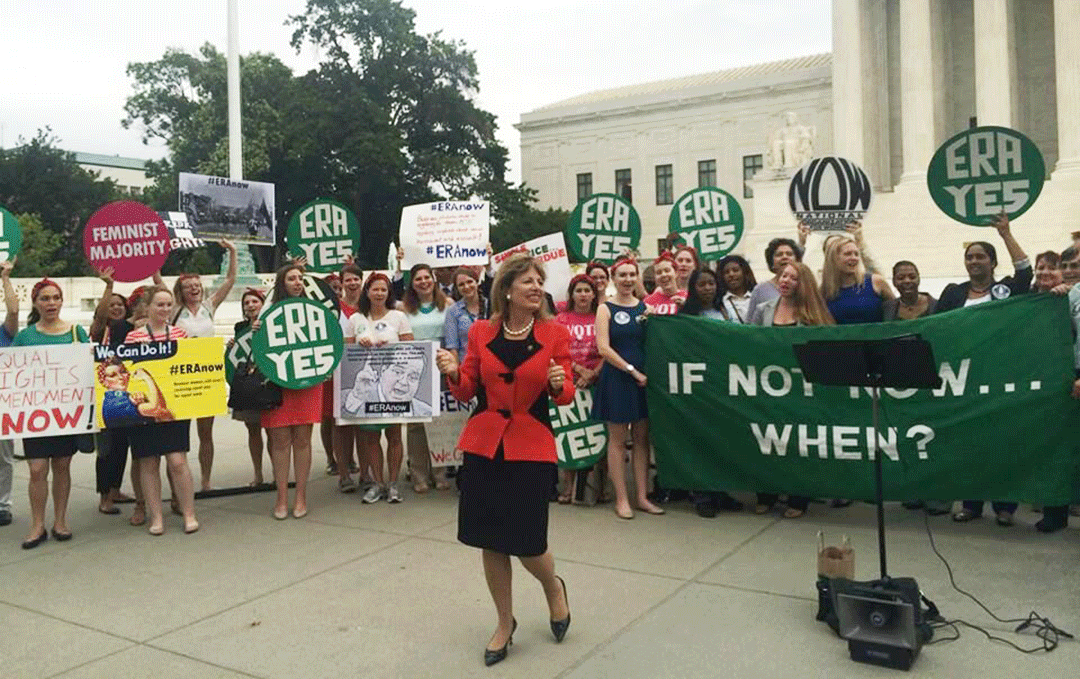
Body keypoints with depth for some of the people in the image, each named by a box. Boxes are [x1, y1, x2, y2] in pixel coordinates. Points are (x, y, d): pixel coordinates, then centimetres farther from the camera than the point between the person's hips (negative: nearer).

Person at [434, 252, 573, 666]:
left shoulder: (555, 334, -3)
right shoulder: (480, 333, 1)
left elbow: (565, 395, 1)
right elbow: (467, 392, 6)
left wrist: (558, 384, -21)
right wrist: (454, 373, -15)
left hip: (532, 448, -2)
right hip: (484, 446, 2)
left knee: (525, 542, -1)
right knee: (491, 540, 9)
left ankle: (553, 587, 35)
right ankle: (505, 623, 30)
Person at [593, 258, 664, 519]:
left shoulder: (645, 307, 8)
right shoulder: (606, 309, -2)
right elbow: (603, 348, -12)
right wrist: (632, 370, -14)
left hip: (643, 379, 4)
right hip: (616, 378, -4)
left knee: (641, 438, 8)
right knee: (618, 439, 3)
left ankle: (642, 496, 16)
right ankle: (621, 498, 10)